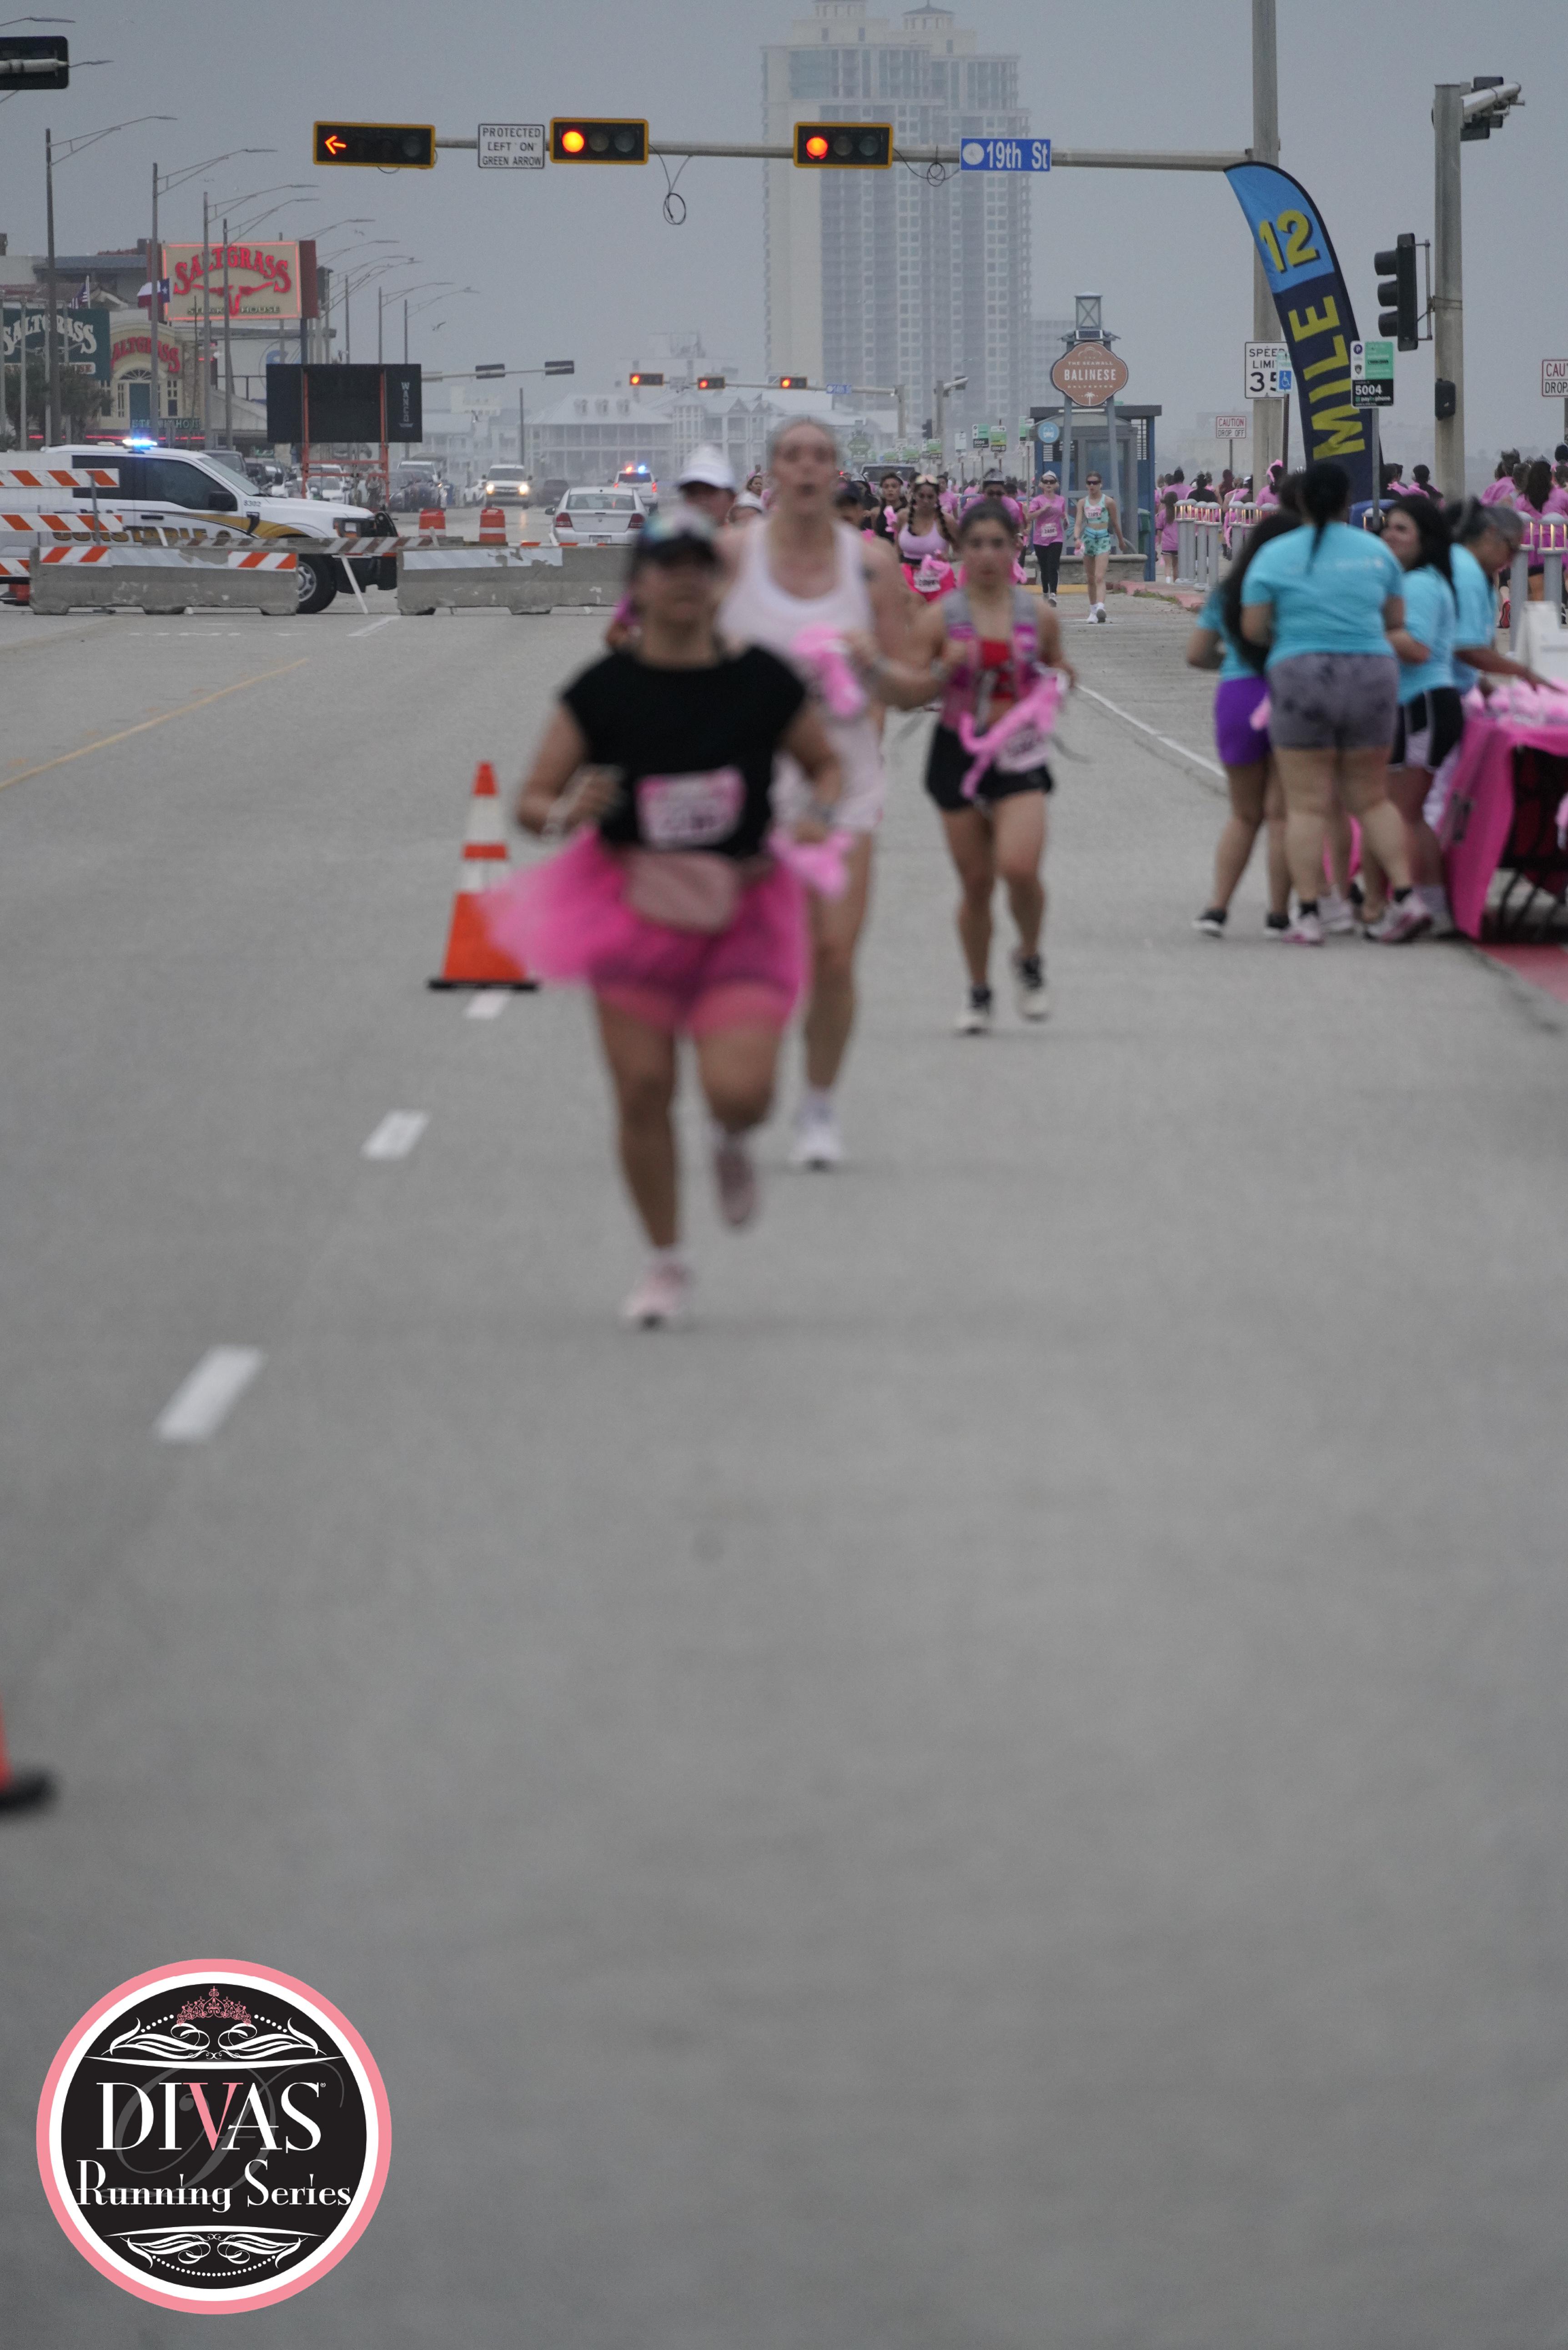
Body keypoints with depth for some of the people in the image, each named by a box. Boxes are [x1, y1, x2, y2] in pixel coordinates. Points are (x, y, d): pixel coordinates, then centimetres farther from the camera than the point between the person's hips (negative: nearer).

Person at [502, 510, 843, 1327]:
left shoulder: (761, 682, -3)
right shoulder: (603, 691, -5)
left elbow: (825, 762, 13)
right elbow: (532, 801, -1)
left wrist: (816, 815, -8)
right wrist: (570, 811, -23)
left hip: (741, 910, -1)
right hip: (636, 906, 1)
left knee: (739, 1090, -16)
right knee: (642, 1091, -3)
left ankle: (731, 1143, 24)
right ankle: (665, 1264, 17)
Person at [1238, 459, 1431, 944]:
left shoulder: (1275, 556, -2)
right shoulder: (1376, 550, 6)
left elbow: (1252, 627, -3)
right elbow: (1397, 622, 13)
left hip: (1301, 677, -3)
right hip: (1372, 677, 3)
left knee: (1306, 806, 1)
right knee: (1371, 799, 13)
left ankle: (1308, 915, -5)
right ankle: (1405, 898, -1)